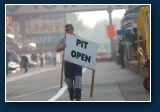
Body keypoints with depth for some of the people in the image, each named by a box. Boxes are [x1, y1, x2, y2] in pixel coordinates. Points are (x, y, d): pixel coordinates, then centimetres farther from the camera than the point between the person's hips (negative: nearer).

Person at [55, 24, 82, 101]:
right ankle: (71, 97, 28)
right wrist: (62, 47, -24)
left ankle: (78, 98, -13)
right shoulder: (63, 39, 4)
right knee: (68, 80, 8)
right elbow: (57, 49, -1)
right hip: (67, 62, 1)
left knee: (78, 79, -11)